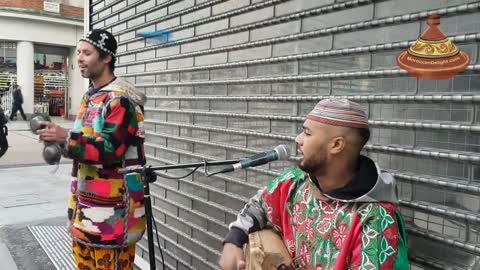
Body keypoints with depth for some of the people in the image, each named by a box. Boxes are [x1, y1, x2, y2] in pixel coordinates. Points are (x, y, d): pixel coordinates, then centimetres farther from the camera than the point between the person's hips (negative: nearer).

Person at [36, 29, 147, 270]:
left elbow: (110, 149, -23)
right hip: (86, 200, 10)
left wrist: (66, 138, -21)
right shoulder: (90, 96, 15)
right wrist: (60, 138, 6)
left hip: (112, 205, -9)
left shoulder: (121, 99, -16)